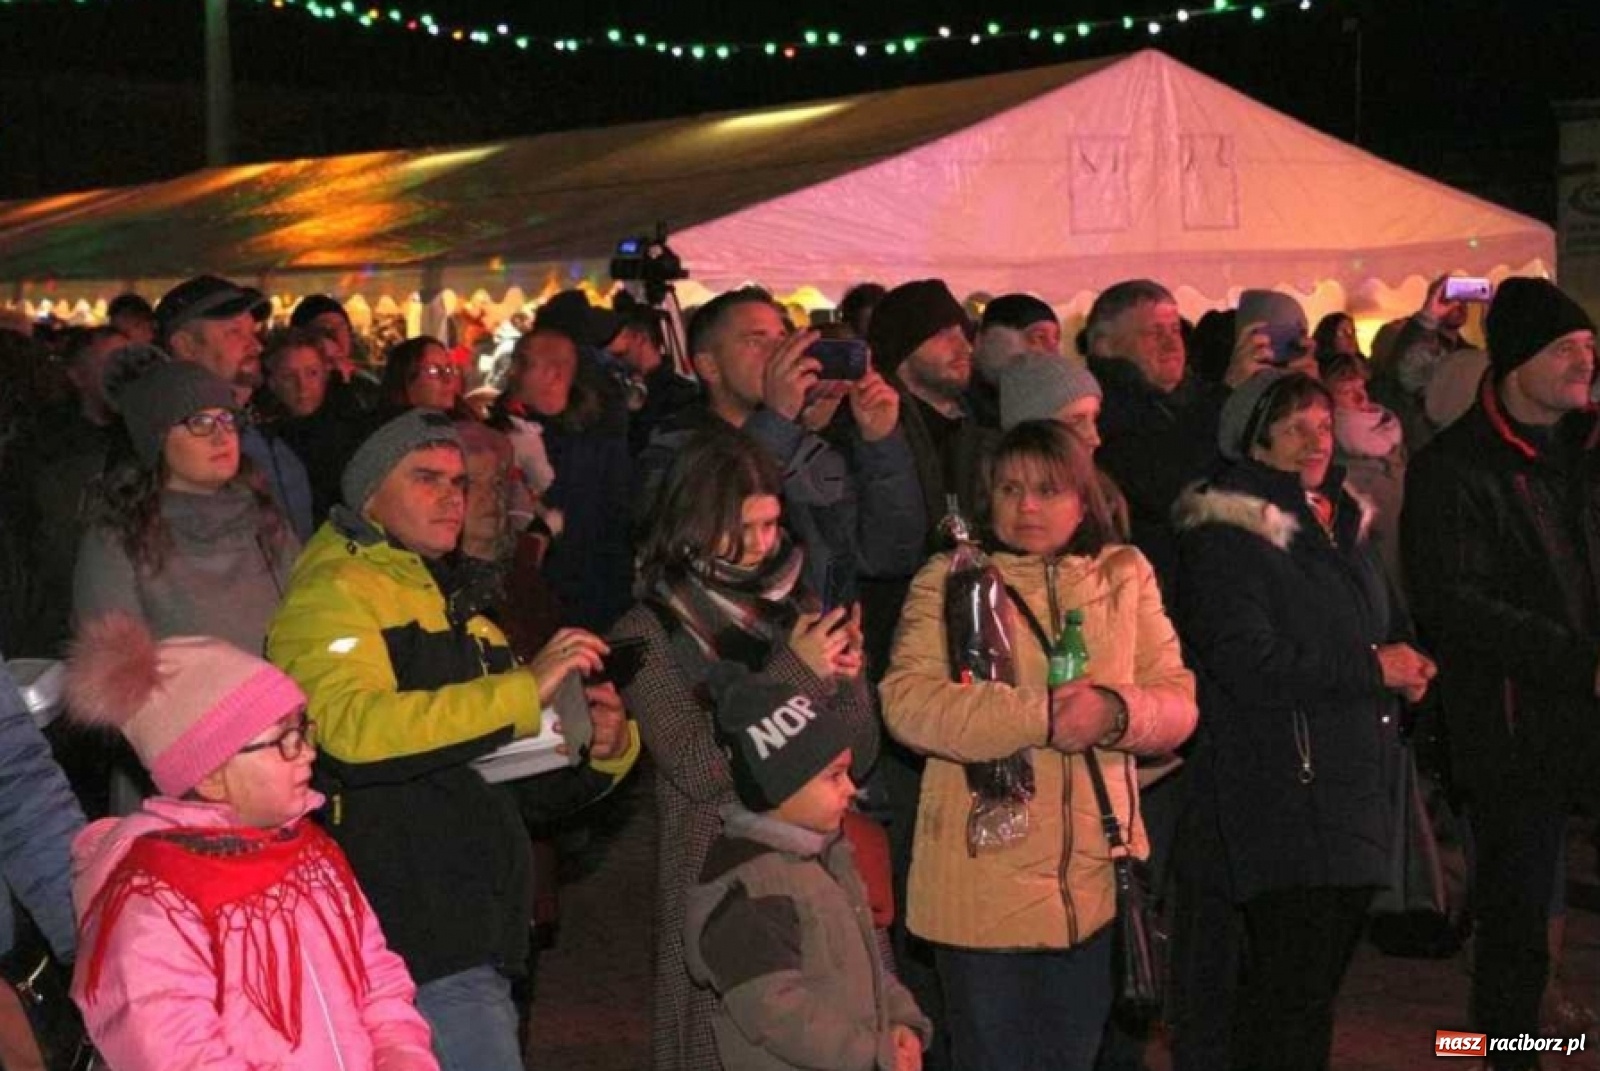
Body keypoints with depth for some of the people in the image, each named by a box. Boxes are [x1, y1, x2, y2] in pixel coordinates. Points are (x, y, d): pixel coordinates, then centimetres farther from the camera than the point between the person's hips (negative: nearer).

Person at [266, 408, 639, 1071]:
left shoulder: (454, 605, 21)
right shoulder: (333, 594, -8)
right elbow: (355, 726, -28)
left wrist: (606, 743, 3)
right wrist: (524, 689, -30)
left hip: (476, 935, 9)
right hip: (417, 941, -9)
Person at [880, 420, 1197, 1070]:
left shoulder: (1126, 576, 9)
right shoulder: (949, 580, 0)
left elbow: (1179, 701, 3)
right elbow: (907, 704, -15)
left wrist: (1115, 711, -20)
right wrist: (1041, 717, -25)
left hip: (1096, 881, 3)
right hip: (985, 887, -3)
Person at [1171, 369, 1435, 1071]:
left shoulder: (1342, 523, 17)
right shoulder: (1226, 537, -10)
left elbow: (1381, 629, 29)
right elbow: (1249, 663, -20)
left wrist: (1405, 665, 6)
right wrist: (1372, 668, -14)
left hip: (1351, 786, 8)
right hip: (1277, 794, -8)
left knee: (1319, 978, 13)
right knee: (1293, 982, -9)